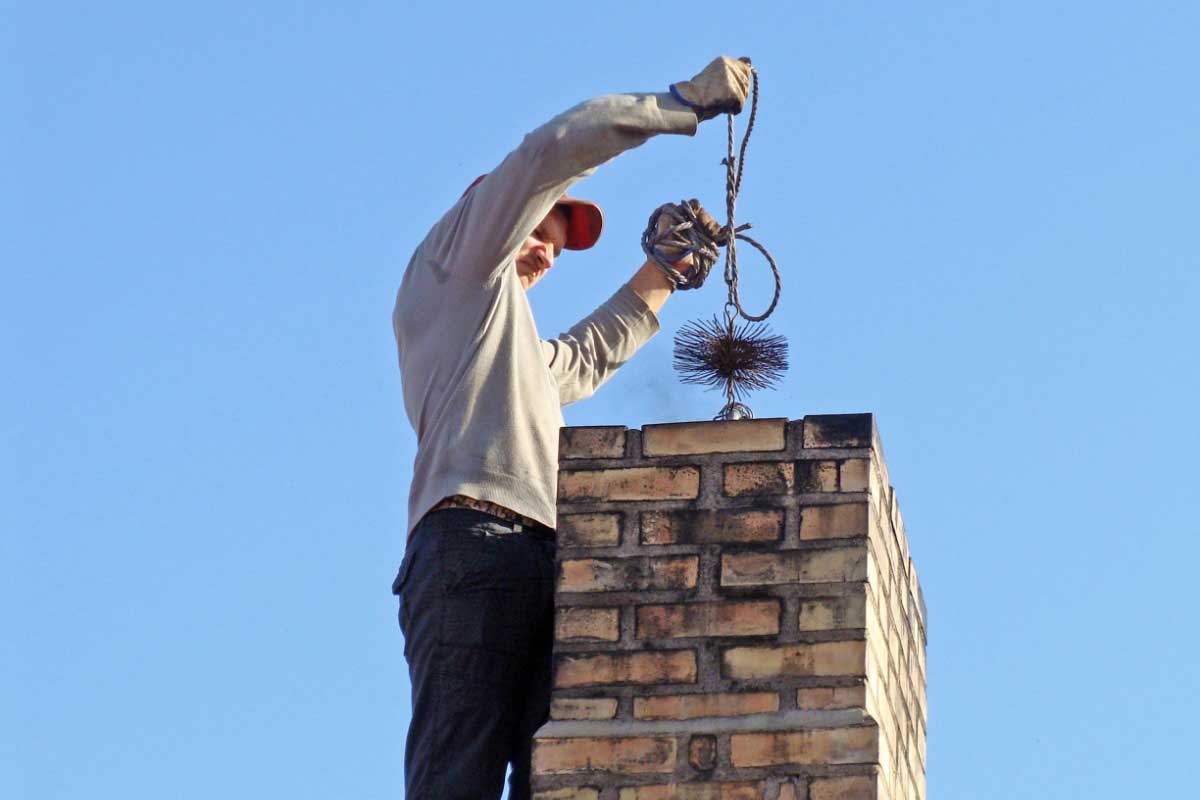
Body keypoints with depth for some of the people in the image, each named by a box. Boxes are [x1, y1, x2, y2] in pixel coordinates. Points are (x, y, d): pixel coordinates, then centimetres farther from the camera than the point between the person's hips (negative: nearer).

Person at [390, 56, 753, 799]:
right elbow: (555, 148, 6)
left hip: (535, 559, 9)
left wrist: (666, 266, 53)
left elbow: (590, 354, 58)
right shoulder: (459, 254, 17)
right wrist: (687, 101, 13)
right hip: (474, 539, -9)